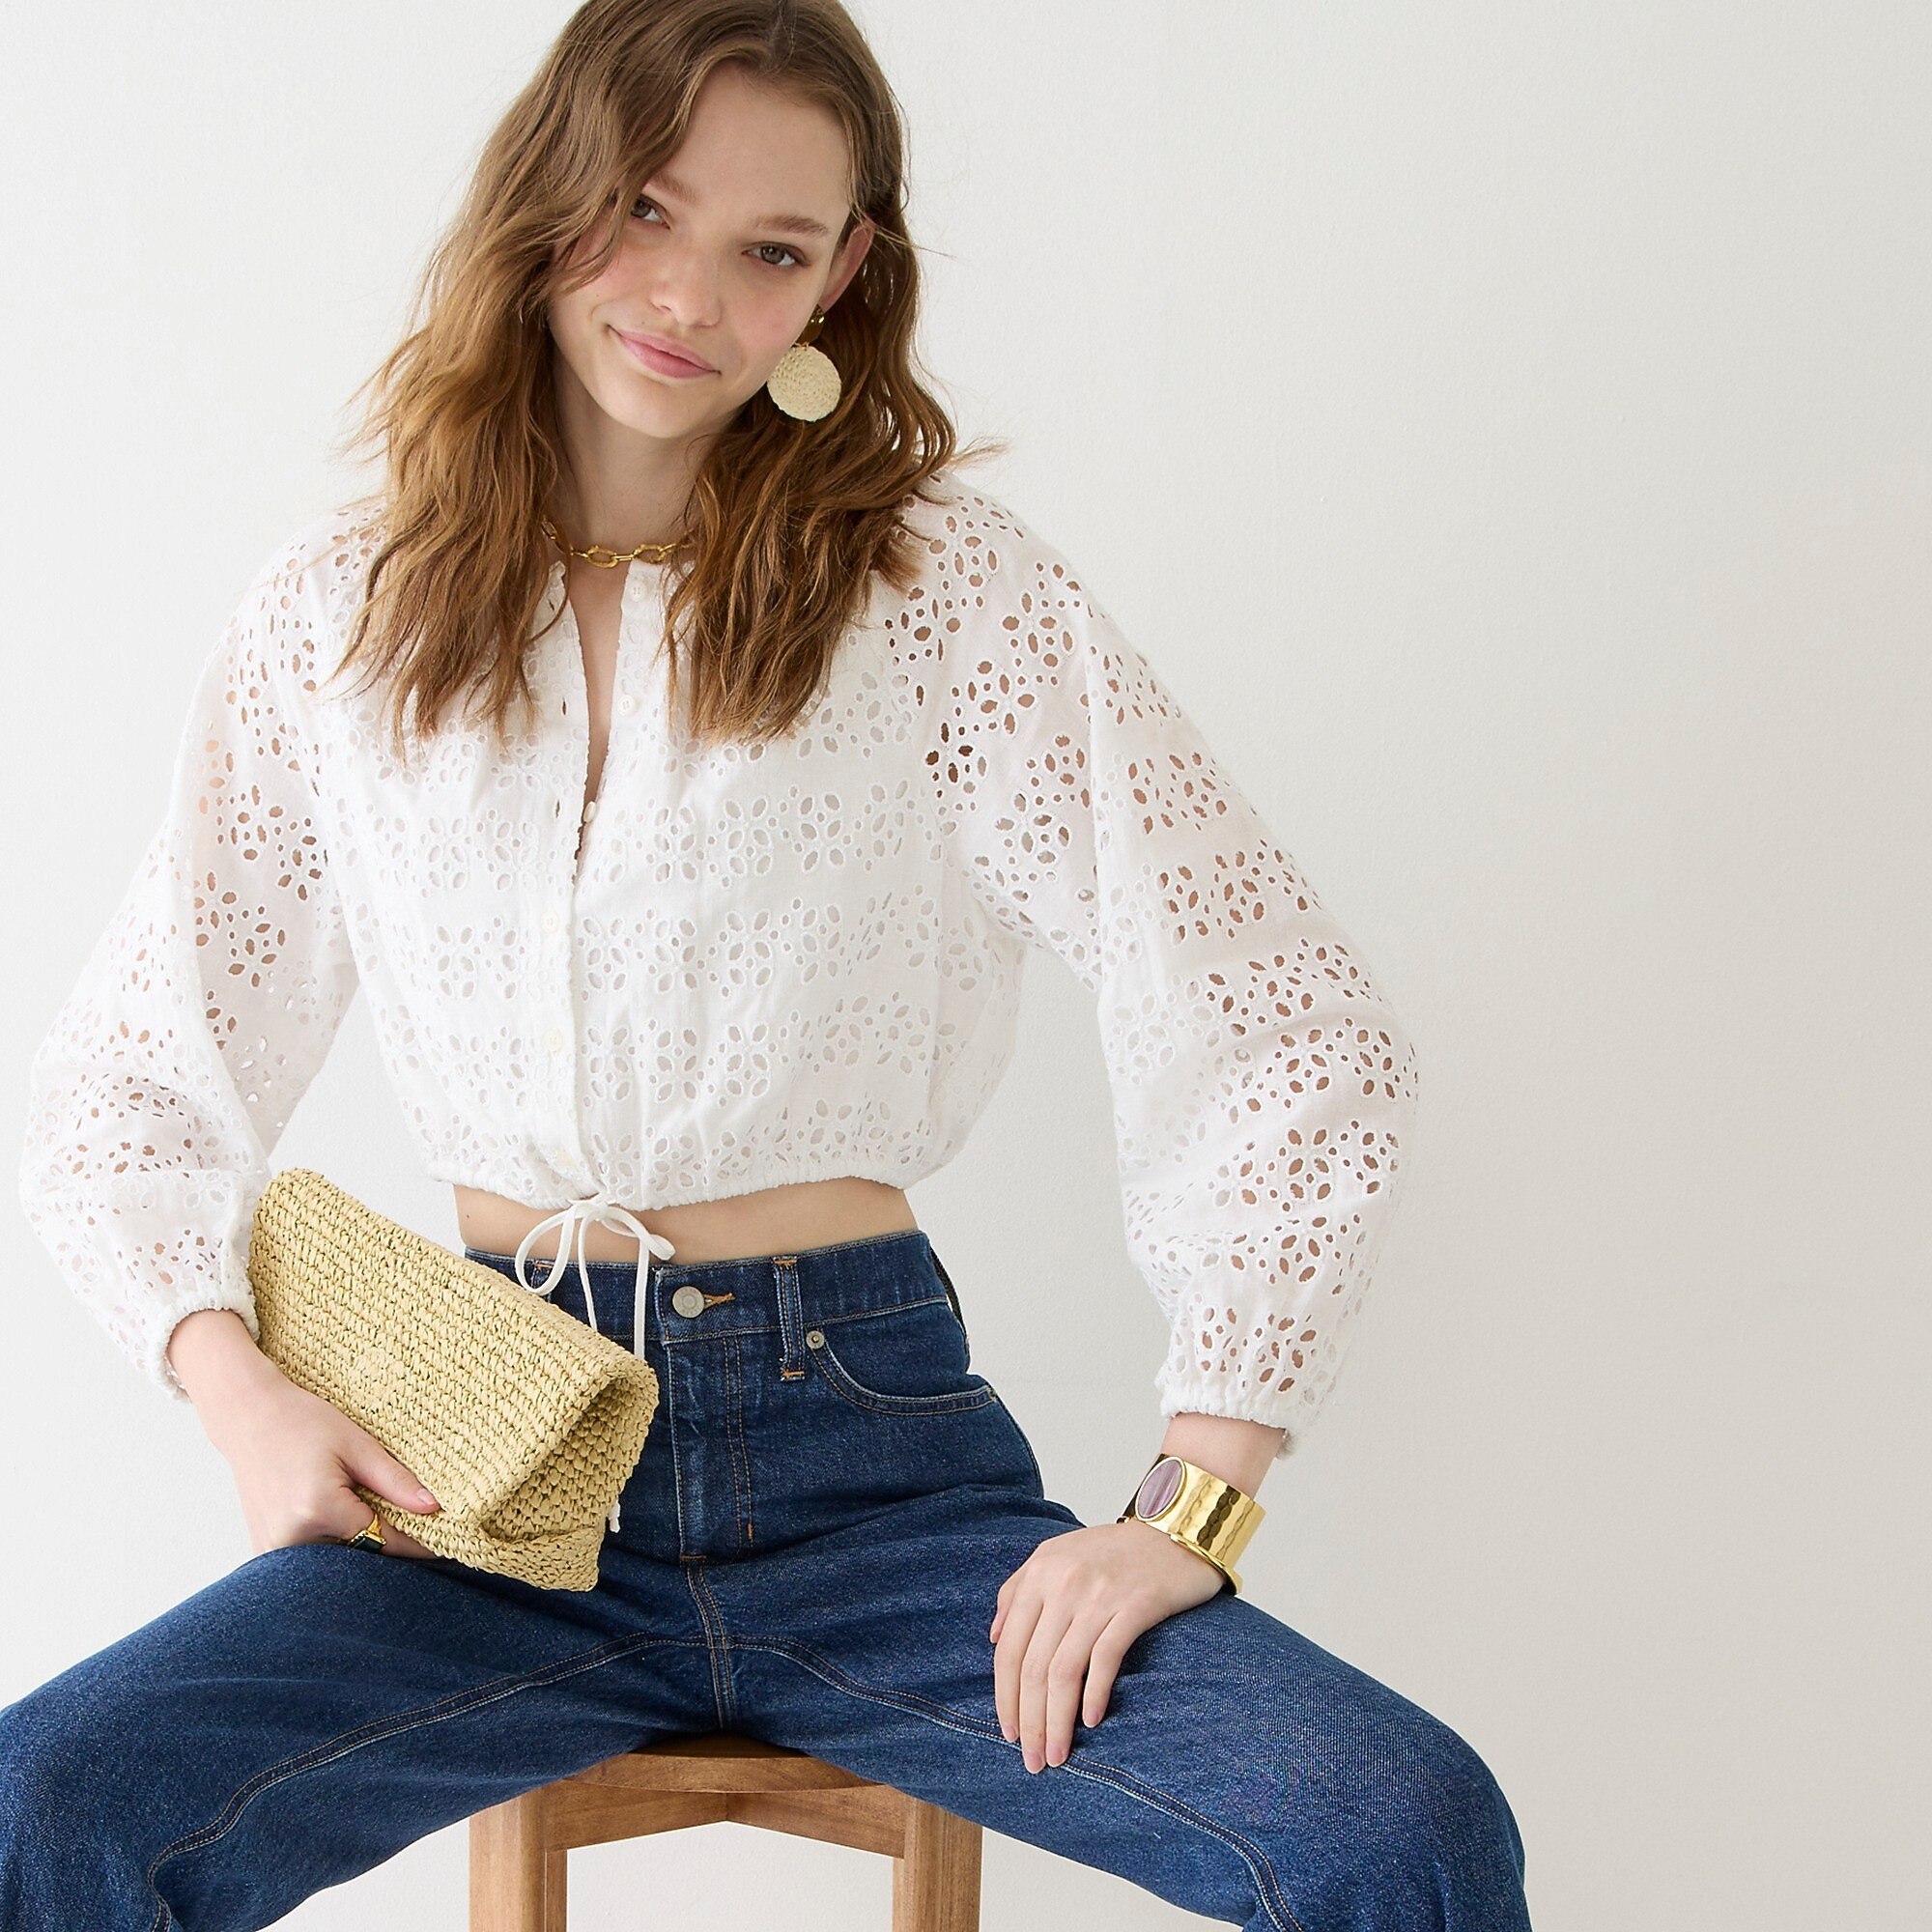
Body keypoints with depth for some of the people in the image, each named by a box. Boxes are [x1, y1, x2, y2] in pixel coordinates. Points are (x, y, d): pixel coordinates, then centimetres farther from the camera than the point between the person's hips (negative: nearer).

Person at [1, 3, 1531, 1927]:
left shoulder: (949, 589, -3)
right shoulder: (340, 616, 5)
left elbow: (1299, 1033, -6)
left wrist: (1187, 1505, -12)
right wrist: (240, 1390, -7)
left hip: (869, 1447, -1)